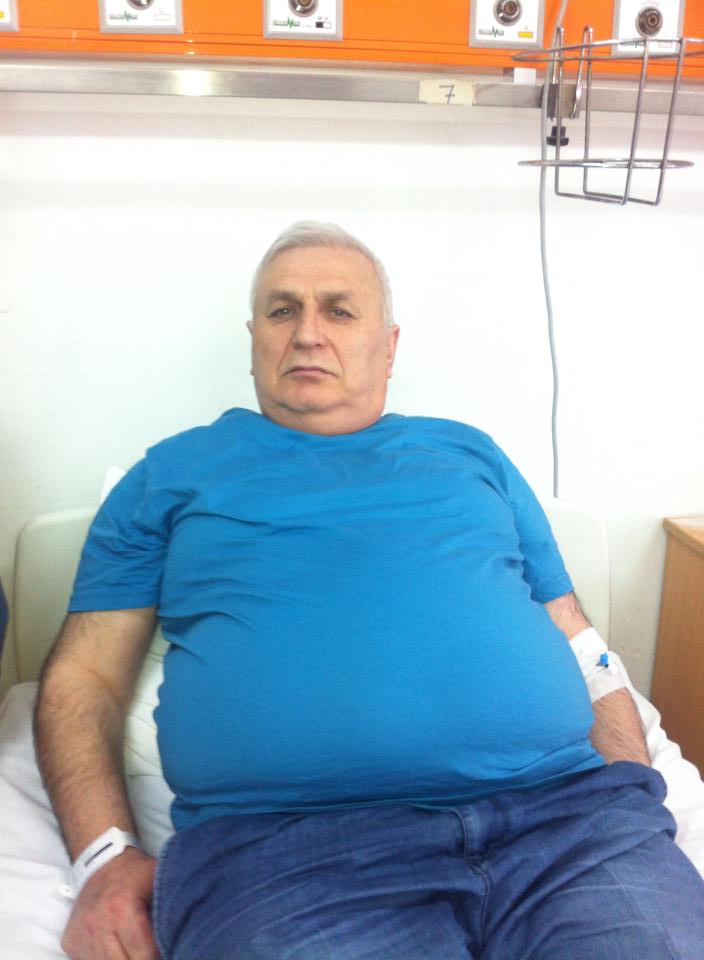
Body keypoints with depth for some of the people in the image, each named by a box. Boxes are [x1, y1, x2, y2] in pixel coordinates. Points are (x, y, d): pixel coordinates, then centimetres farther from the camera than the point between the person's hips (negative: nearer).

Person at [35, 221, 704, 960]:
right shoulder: (175, 472, 16)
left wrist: (632, 811, 5)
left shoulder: (472, 455, 21)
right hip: (285, 845, -1)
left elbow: (582, 647, 19)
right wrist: (106, 855, -5)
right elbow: (83, 676, 11)